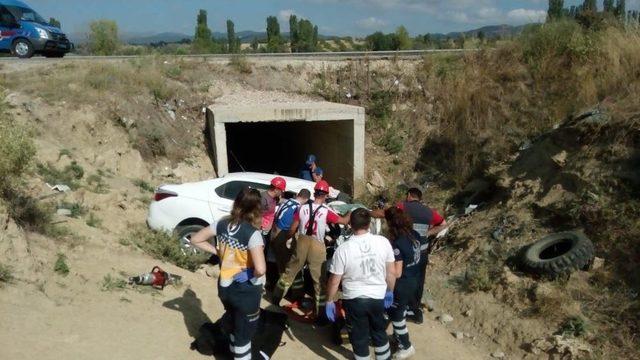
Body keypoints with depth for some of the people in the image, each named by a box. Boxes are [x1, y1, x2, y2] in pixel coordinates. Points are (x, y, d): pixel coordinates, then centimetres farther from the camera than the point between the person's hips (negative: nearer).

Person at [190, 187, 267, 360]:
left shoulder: (222, 224, -7)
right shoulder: (253, 233, -25)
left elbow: (196, 240, 4)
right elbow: (260, 269, -33)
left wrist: (217, 252, 2)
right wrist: (254, 277, -12)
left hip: (224, 286, 6)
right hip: (246, 291, -6)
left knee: (233, 325, 32)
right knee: (244, 333, 13)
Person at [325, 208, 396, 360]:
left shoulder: (343, 249, -17)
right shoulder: (383, 242, -11)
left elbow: (334, 281, -11)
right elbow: (391, 272, -2)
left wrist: (330, 301, 3)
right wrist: (390, 291, 14)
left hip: (354, 299, -3)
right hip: (378, 297, 3)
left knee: (359, 338, 16)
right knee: (379, 332, 27)